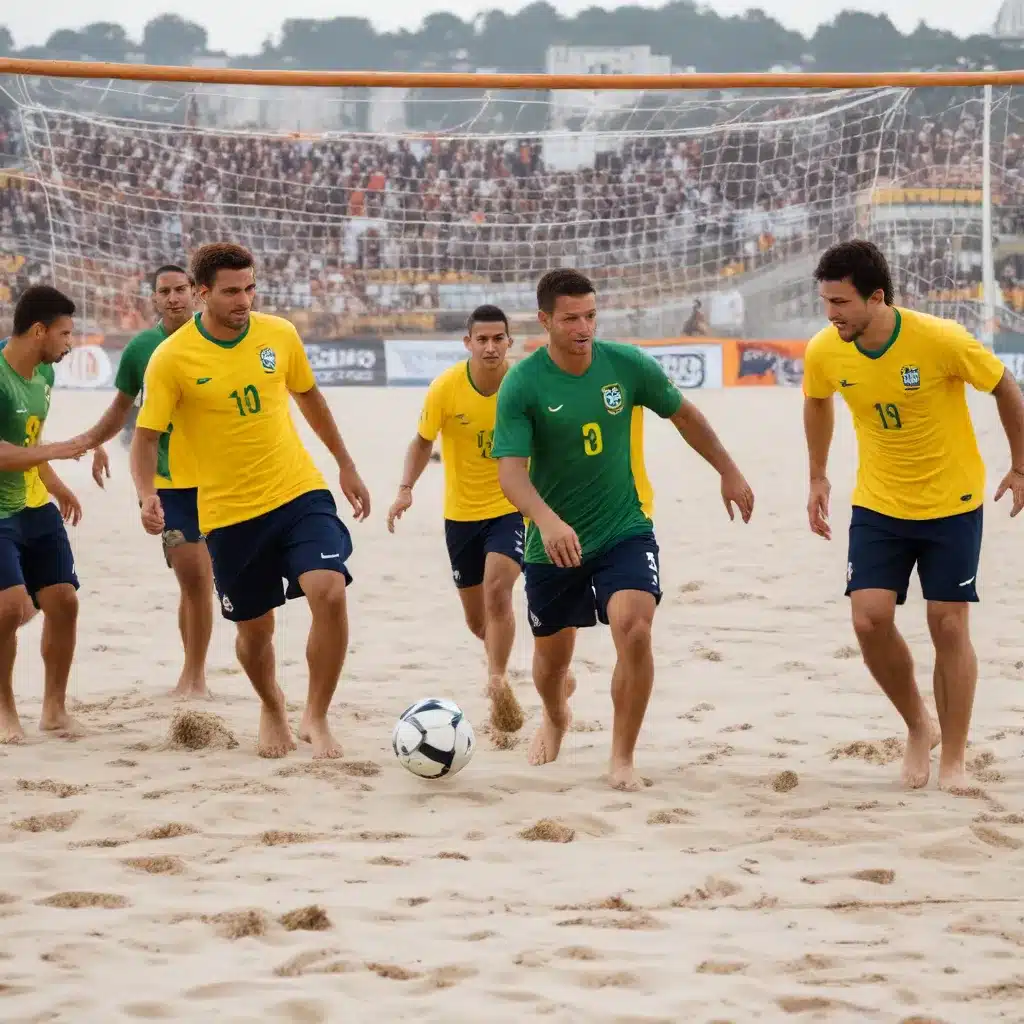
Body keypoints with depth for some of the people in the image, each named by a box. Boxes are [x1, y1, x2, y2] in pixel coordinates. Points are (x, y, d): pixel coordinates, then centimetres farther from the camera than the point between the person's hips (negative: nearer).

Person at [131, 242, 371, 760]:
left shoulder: (279, 334, -1)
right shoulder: (172, 358, -12)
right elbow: (146, 436, -9)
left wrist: (346, 465, 22)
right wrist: (147, 495, -27)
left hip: (300, 493, 1)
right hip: (229, 513, -1)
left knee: (330, 594, -20)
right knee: (254, 629, 10)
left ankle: (316, 718, -2)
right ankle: (272, 708, 43)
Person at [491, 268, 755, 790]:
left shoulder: (628, 365, -7)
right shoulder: (522, 385, -15)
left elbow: (683, 414, 11)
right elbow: (510, 469, -24)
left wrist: (729, 472, 18)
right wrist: (548, 521, -41)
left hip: (624, 532, 0)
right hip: (553, 545, 0)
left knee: (634, 630, -24)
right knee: (552, 656, 15)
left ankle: (623, 758, -10)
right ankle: (555, 718, 52)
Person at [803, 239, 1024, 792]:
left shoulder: (941, 340, -25)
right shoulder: (824, 352, -14)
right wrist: (818, 477, 13)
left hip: (952, 503, -3)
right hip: (878, 505, 3)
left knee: (949, 627, -2)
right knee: (869, 619, -10)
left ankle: (953, 759, 12)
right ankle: (919, 727, 15)